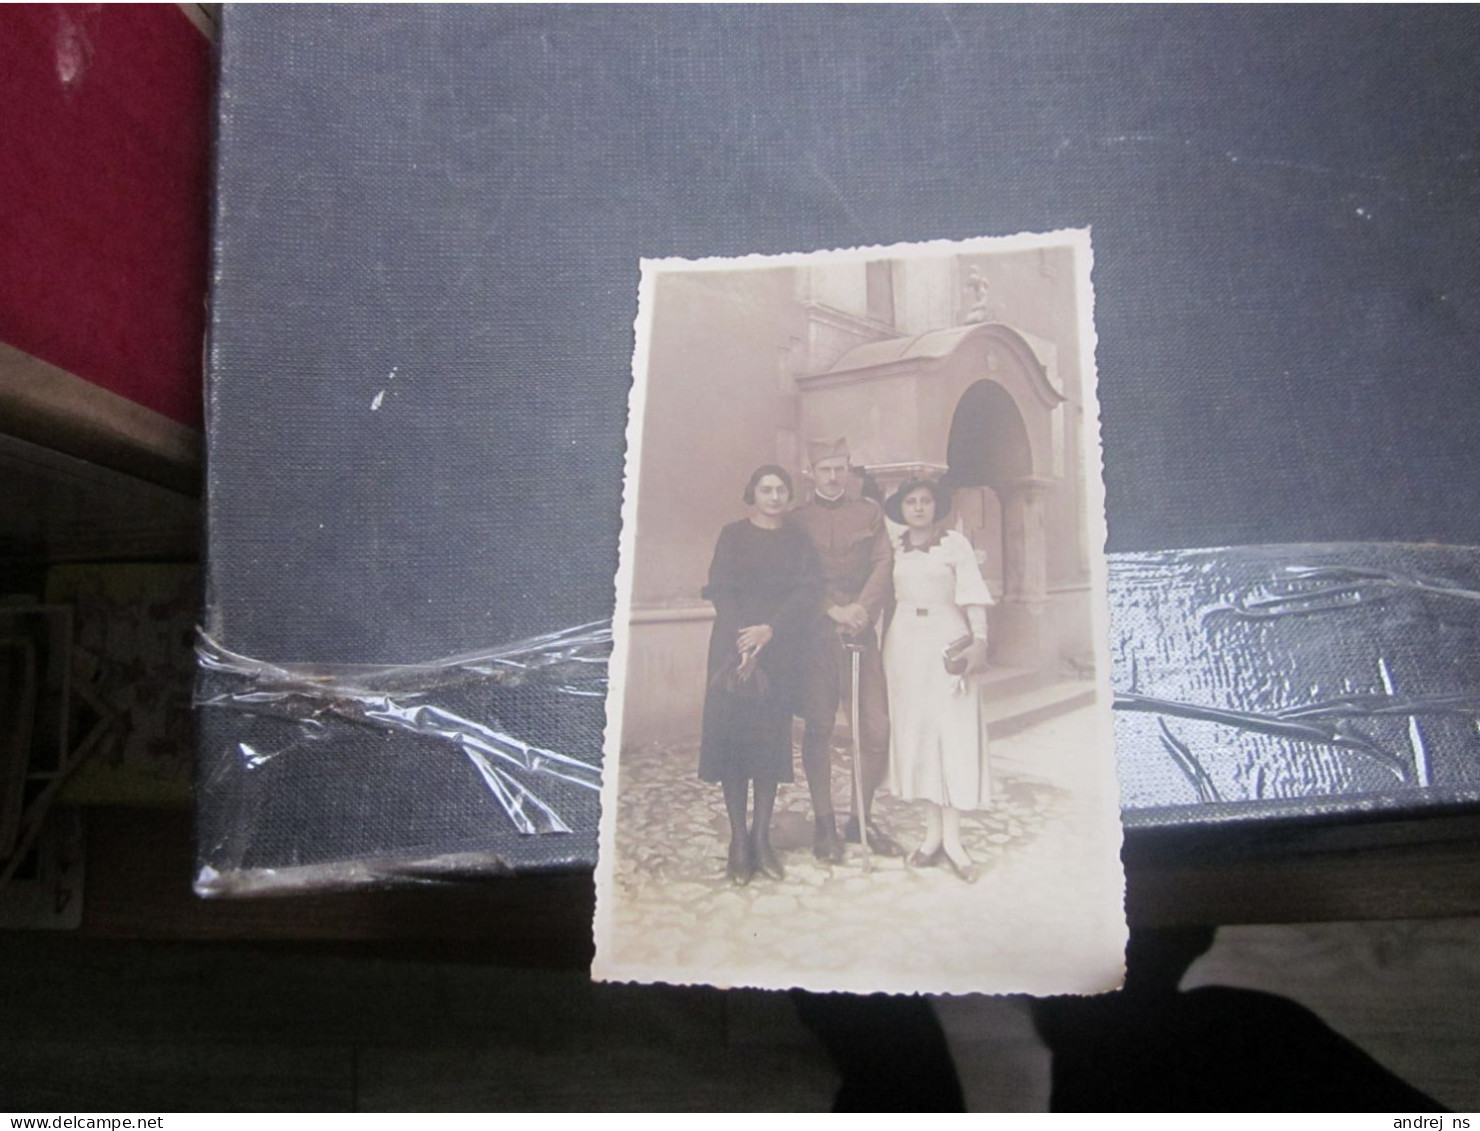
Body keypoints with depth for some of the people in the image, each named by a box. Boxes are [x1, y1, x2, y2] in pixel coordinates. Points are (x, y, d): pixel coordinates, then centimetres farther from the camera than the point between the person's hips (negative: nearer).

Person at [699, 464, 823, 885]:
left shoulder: (798, 541, 11)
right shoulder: (733, 535, 5)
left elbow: (809, 593, -1)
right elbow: (721, 591, -4)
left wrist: (770, 630, -16)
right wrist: (744, 642, -17)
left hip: (780, 651, 2)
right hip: (734, 647, -2)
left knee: (772, 739, 1)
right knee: (733, 736, -4)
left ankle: (761, 836, 9)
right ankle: (738, 840, 1)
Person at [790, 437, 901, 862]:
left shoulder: (869, 512, 12)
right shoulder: (798, 519, 8)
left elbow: (883, 565, 3)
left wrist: (862, 609, -12)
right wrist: (831, 611, -12)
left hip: (861, 632, 2)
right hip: (816, 633, -1)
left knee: (877, 729, -2)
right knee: (818, 730, 2)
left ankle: (863, 819, 15)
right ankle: (824, 823, 13)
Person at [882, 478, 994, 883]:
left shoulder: (955, 542, 1)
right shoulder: (895, 550, 11)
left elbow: (972, 597, -5)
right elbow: (888, 598, 9)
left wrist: (980, 640, -16)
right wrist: (885, 650, 2)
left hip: (947, 643, -3)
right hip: (905, 645, 3)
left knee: (953, 734, -5)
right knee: (916, 732, 3)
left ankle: (952, 838, -2)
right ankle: (933, 831, 11)